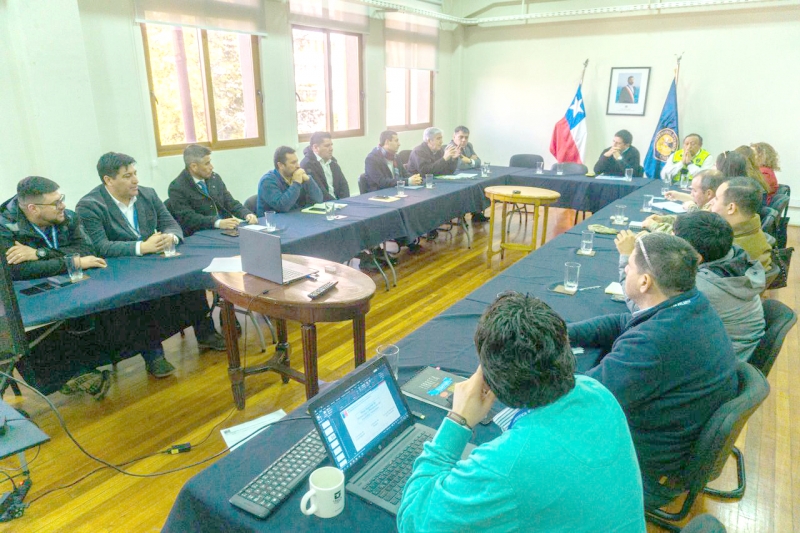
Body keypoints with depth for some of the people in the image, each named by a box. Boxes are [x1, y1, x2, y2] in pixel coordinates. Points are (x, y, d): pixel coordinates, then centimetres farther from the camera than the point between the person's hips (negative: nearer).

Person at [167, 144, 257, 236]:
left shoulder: (215, 178, 10)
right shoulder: (177, 188, -7)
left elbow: (231, 203, 14)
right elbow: (188, 218, -16)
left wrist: (247, 214, -6)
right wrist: (218, 223, -29)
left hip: (226, 230, 6)